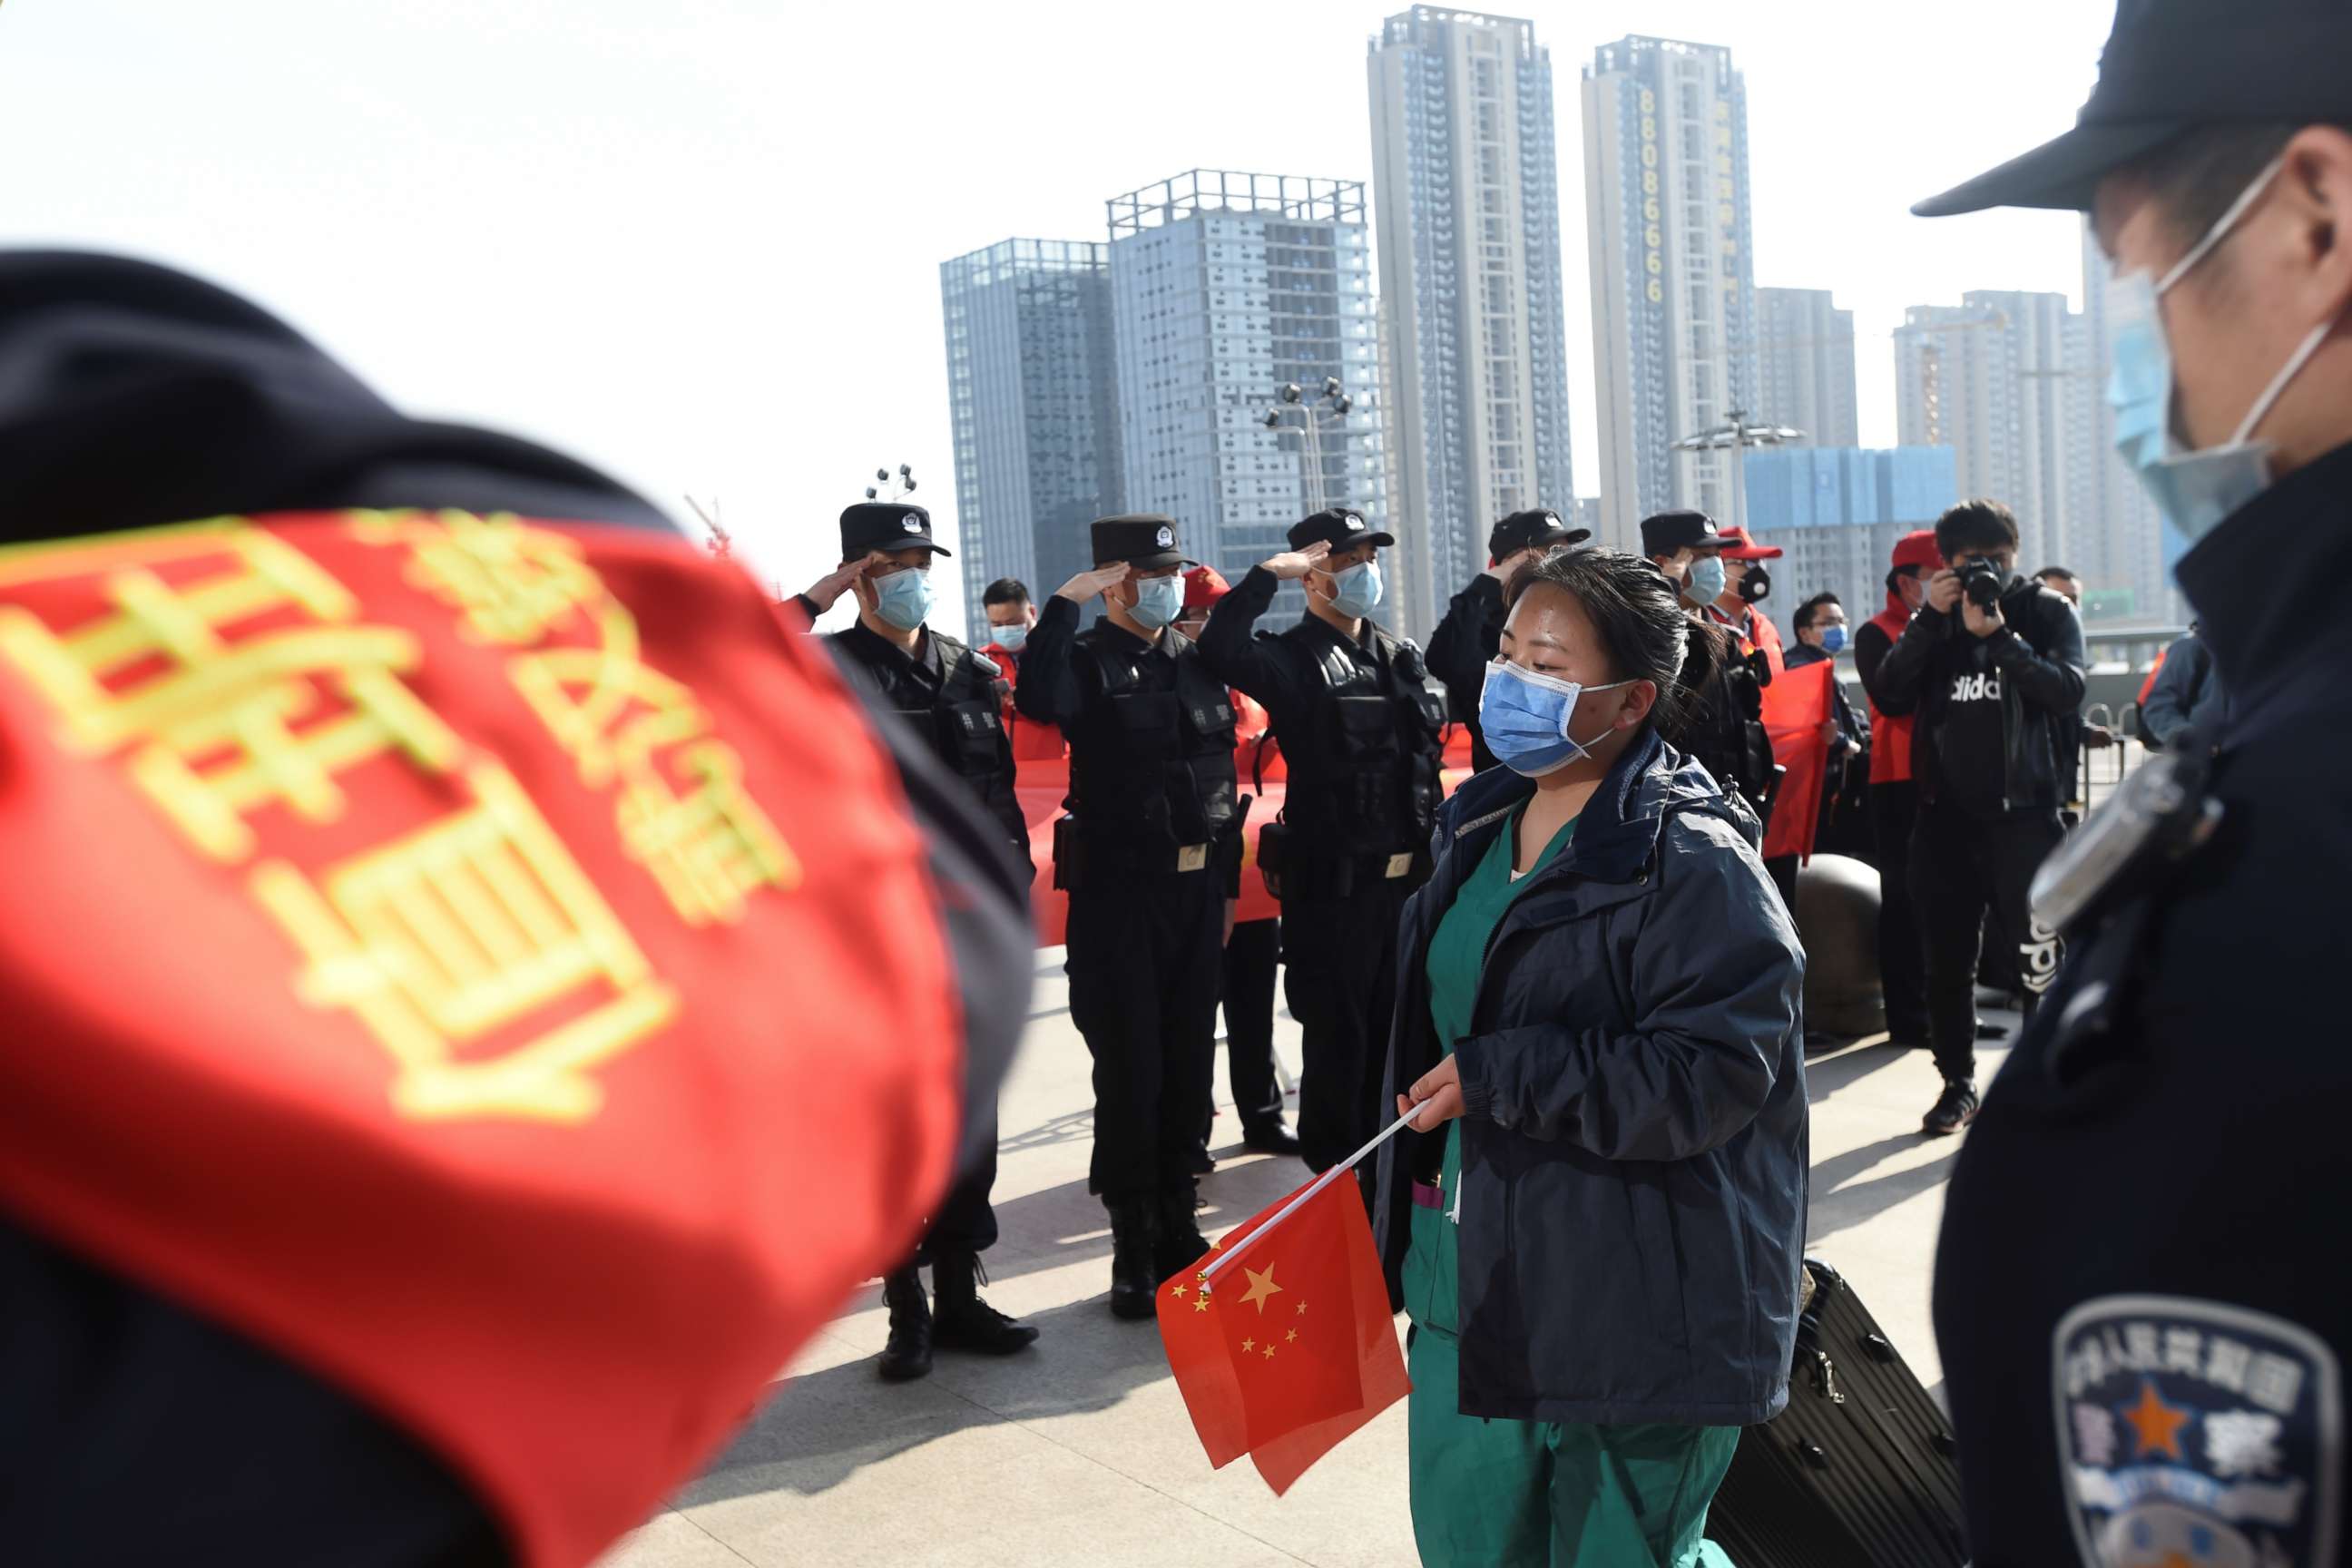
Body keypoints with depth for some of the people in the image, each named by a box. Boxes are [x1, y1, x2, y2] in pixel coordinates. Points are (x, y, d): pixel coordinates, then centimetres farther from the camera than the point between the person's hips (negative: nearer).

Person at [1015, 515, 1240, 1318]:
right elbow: (1039, 703, -30)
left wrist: (1226, 881, 13)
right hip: (1119, 891, -5)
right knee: (1130, 1071, 0)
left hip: (1199, 886, 5)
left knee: (1190, 1064, 11)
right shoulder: (1087, 658, -5)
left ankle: (1178, 1227, 25)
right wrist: (1064, 602, -25)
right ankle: (1134, 1247, 13)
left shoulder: (1198, 660, 12)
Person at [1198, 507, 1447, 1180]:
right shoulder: (1292, 658, -6)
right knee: (1337, 1038, 3)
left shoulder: (1401, 656, 14)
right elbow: (1221, 651, -28)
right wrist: (1268, 574, -23)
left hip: (1407, 877, 6)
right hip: (1332, 880, -6)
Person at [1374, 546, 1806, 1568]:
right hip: (1474, 1288, 8)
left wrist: (1493, 1077, -22)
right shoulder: (1480, 824, 8)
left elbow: (1710, 1071, -24)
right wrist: (1416, 1204, 21)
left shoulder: (1691, 861, -17)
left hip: (1630, 1314, -7)